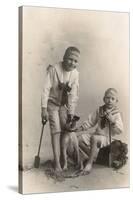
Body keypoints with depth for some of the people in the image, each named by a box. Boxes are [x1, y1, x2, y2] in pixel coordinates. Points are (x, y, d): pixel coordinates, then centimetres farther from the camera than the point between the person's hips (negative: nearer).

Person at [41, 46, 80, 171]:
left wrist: (71, 112, -7)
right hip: (52, 103, -4)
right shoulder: (53, 69, -21)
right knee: (56, 130, -13)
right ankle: (57, 163, -14)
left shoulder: (75, 73, -8)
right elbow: (46, 89, -22)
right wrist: (44, 108, -25)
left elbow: (73, 94, -5)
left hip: (64, 105, 4)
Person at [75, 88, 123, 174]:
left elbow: (119, 130, -15)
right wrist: (82, 128, 2)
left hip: (107, 137, -6)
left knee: (94, 138, -37)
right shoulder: (100, 110, 8)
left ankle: (89, 163, -28)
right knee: (80, 138, -13)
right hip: (97, 134, 6)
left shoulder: (116, 114, -7)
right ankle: (93, 156, 3)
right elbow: (91, 121, 15)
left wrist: (113, 121, -28)